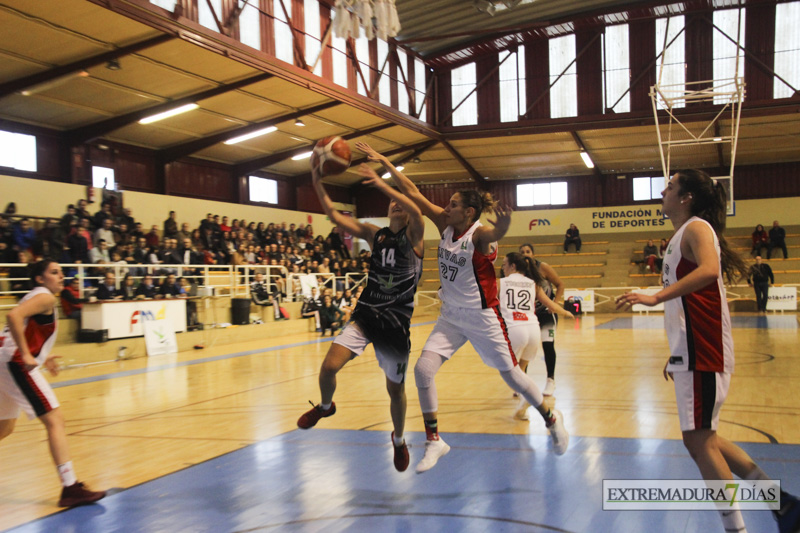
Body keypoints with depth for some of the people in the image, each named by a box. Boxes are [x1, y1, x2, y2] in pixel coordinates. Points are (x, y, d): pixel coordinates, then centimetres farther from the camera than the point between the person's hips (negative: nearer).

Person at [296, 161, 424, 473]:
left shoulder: (413, 236, -5)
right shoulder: (375, 235, 8)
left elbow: (416, 212, -28)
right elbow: (335, 216, 2)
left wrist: (381, 184, -35)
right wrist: (318, 184, -9)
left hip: (396, 322, -3)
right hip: (365, 315, 3)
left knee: (395, 389, 7)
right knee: (329, 367, -14)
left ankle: (399, 441, 34)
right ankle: (325, 406, 19)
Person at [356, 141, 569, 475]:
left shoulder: (480, 234, -20)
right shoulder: (445, 224, -2)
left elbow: (497, 233, -45)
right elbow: (413, 193, -1)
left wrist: (503, 224, -69)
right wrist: (384, 163, -4)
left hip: (482, 316, -6)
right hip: (451, 315, 6)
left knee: (511, 375, 7)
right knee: (423, 369, -9)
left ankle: (552, 420, 33)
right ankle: (434, 441, 3)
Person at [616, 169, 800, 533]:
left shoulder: (696, 227, -8)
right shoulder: (683, 235, 20)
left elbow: (709, 270, -31)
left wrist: (657, 297, -36)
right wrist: (677, 355, 26)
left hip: (701, 352, -10)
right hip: (690, 351, 10)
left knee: (698, 439, -8)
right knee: (702, 437, 15)